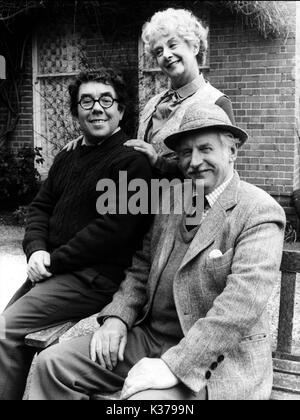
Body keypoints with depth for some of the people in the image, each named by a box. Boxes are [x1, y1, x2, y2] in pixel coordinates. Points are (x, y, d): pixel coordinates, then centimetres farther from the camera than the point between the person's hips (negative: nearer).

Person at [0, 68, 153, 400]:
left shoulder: (131, 161, -11)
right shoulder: (66, 159, 16)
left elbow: (112, 228, -19)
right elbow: (40, 207, 14)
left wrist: (54, 260, -15)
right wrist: (36, 250, -6)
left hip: (96, 277, -8)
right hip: (52, 268, 8)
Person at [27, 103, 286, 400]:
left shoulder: (260, 213, -12)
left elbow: (242, 305, -22)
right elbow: (141, 269, 13)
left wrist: (174, 365, -26)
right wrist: (117, 317, -4)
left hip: (215, 357, -6)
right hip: (150, 337, 6)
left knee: (145, 397, -32)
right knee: (52, 363, -2)